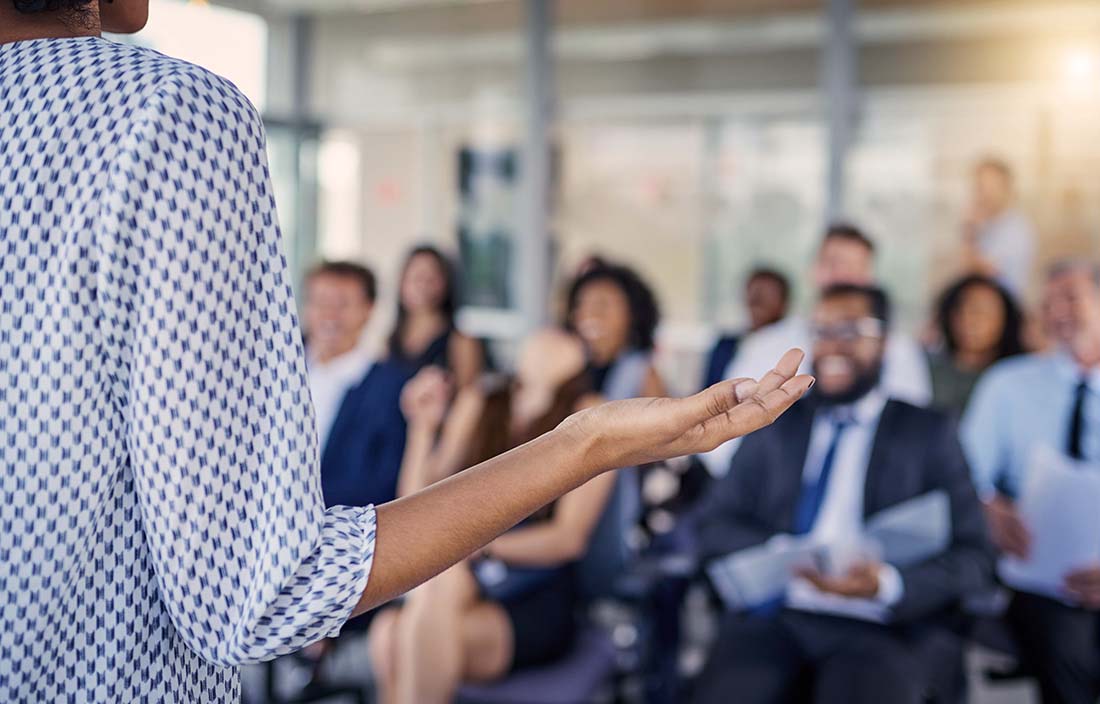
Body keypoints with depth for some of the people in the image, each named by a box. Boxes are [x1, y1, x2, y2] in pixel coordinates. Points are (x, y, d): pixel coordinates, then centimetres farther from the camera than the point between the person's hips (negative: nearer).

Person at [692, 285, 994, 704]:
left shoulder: (929, 433, 10)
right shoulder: (776, 427, 18)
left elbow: (973, 556, 3)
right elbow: (714, 524, 11)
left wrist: (889, 584, -16)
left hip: (886, 626, -2)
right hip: (776, 616, 2)